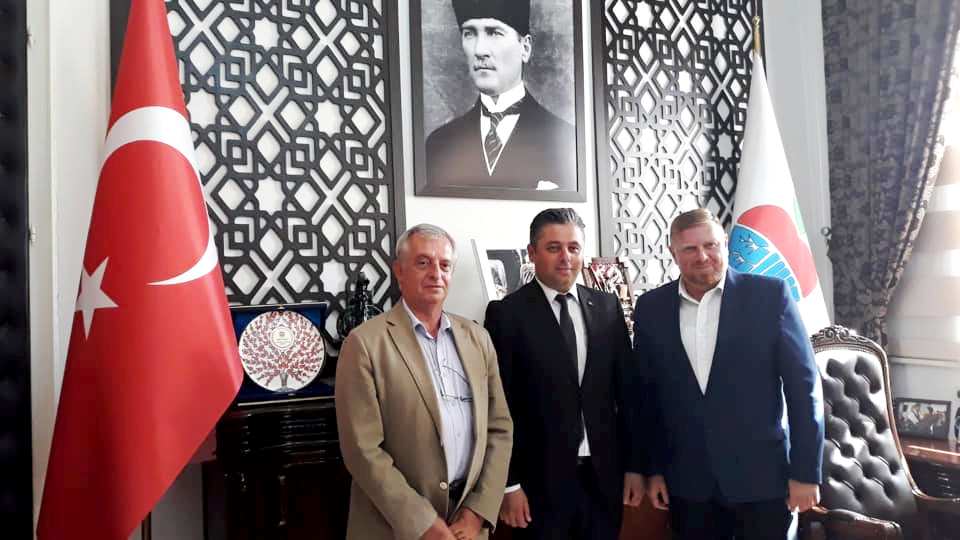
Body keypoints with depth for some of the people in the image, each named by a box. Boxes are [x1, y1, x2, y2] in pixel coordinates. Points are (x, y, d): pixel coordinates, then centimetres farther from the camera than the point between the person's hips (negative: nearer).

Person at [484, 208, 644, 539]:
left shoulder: (607, 307, 4)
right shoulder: (507, 313, -8)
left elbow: (625, 388, 7)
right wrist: (509, 483, -9)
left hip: (604, 474, 4)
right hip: (541, 479, -3)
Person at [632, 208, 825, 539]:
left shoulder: (769, 295, -6)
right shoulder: (651, 308, 0)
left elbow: (804, 385, -5)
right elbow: (646, 395, 5)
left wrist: (806, 471, -7)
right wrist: (652, 468, 6)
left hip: (762, 477, -2)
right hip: (687, 482, 2)